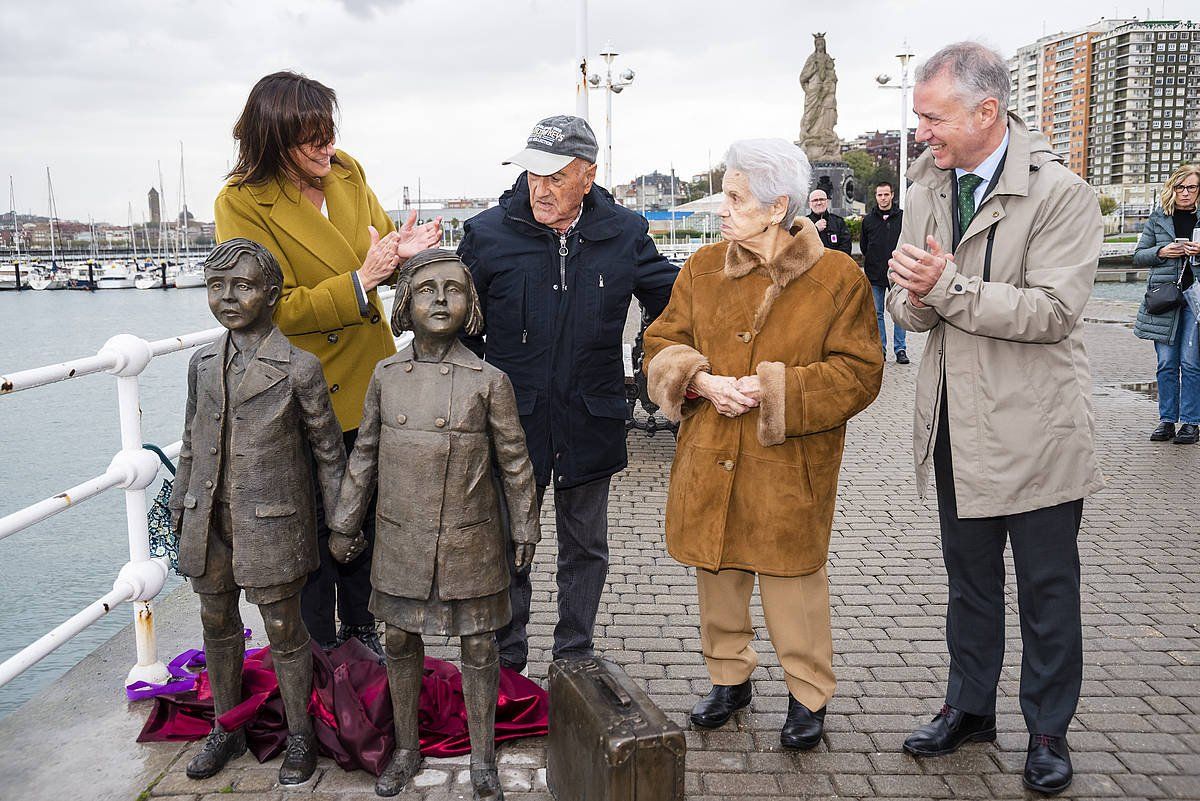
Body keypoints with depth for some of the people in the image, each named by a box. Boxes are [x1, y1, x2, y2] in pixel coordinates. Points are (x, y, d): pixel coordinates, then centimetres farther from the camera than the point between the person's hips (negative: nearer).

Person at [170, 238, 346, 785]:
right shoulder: (203, 364, 6)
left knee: (283, 630, 6)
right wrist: (179, 511, 16)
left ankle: (300, 737, 25)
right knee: (217, 623, 18)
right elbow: (191, 445, 15)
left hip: (270, 521, -5)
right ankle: (226, 731, 37)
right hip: (209, 521, 5)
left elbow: (328, 450, -3)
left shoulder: (299, 367, -9)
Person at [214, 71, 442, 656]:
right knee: (315, 520, 9)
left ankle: (359, 624, 39)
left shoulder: (347, 172, 1)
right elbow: (276, 308, -19)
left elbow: (378, 240, 12)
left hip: (368, 377, 6)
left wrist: (402, 251, -12)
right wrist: (360, 282, -25)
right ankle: (318, 645, 30)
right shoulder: (242, 203, -16)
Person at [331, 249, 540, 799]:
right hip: (400, 541, 3)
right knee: (399, 640, 15)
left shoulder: (488, 381, -10)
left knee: (478, 646, 8)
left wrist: (524, 529, 4)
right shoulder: (386, 375, -2)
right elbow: (365, 454, 8)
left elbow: (514, 461, -1)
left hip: (469, 544, -2)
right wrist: (344, 523, 11)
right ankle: (406, 748, 37)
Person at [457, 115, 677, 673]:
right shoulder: (488, 233, -5)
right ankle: (507, 660, 31)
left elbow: (677, 304, 9)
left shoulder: (624, 234, -1)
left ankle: (574, 658, 34)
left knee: (585, 547, 15)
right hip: (513, 418, -1)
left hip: (590, 421, 2)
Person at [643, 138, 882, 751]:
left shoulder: (838, 277, -7)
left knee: (792, 579, 6)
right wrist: (702, 382, -13)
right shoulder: (702, 269, 6)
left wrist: (776, 390, -18)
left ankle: (809, 694, 27)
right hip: (710, 459, 4)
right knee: (716, 572, 15)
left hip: (789, 467, -4)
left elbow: (859, 372, -8)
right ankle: (729, 677, 36)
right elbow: (661, 345, 8)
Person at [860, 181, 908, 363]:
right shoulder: (868, 220, 8)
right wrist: (871, 261, 9)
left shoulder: (903, 217, 3)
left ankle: (900, 349, 6)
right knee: (876, 313, 5)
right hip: (874, 274, 2)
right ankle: (880, 349, 12)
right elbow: (863, 246, 16)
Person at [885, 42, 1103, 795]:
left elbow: (1055, 310, -22)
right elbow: (907, 301, 5)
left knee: (1047, 585, 9)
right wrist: (915, 297, -18)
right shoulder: (929, 188, 4)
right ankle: (971, 706, 37)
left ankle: (1049, 732, 28)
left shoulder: (1061, 192, -14)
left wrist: (949, 287, -25)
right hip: (959, 423, 6)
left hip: (1035, 426, -5)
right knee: (969, 576, 19)